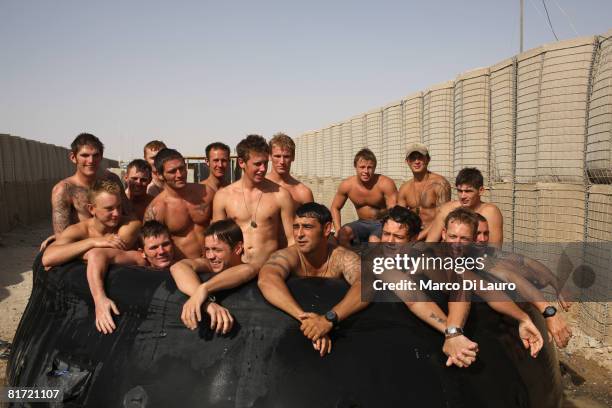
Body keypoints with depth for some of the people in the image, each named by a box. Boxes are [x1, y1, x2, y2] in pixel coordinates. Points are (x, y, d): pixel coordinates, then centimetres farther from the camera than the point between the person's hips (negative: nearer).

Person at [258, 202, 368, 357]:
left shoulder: (343, 258, -13)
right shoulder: (287, 256, -13)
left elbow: (367, 285, -31)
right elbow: (266, 280, -33)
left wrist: (329, 318, -45)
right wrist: (303, 317, -45)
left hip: (336, 330, 0)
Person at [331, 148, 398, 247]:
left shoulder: (385, 183, -19)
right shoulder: (346, 185, -8)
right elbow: (335, 207, 5)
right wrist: (338, 230, -9)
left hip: (382, 223, -3)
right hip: (362, 223, 3)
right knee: (343, 233, -25)